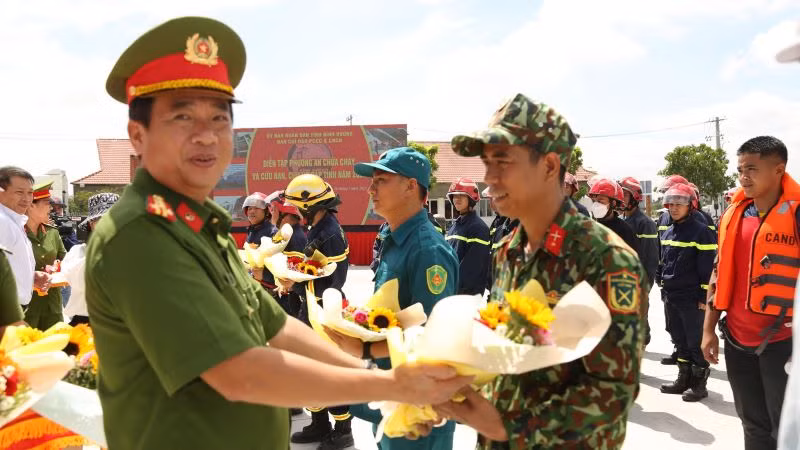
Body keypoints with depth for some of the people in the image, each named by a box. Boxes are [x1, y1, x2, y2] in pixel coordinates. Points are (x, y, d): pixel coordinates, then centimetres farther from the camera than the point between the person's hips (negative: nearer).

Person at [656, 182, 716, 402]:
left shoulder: (701, 232, -11)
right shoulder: (668, 233, 11)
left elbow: (709, 268, -14)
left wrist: (704, 297, -15)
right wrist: (662, 284, 17)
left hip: (692, 299, -7)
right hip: (672, 297, 7)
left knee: (696, 342, 1)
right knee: (680, 340, 17)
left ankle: (699, 383, 12)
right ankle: (684, 379, 28)